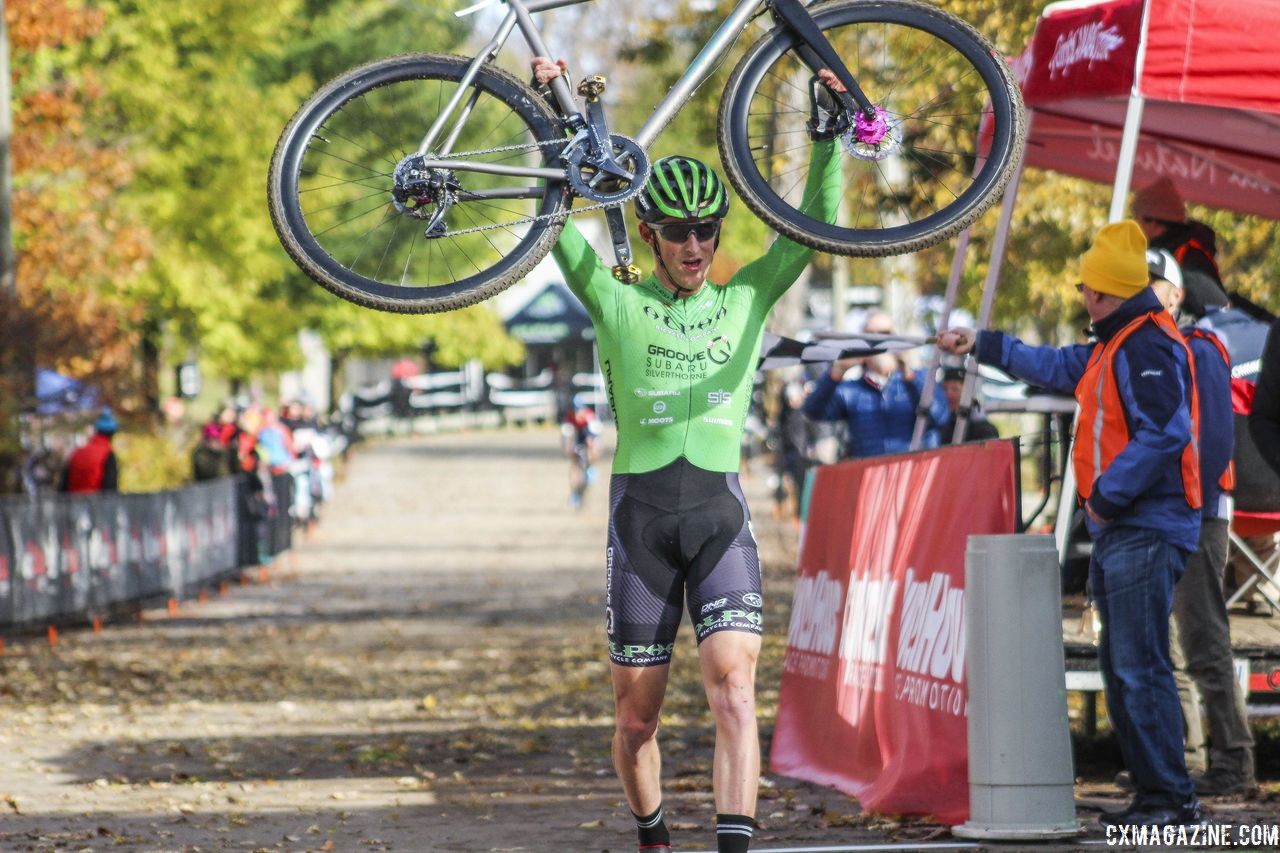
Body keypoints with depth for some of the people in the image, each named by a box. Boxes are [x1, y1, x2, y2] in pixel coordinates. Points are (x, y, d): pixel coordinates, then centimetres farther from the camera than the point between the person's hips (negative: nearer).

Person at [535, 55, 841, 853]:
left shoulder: (747, 300, 10)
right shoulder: (617, 303, 6)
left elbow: (818, 222, 5)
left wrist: (827, 131, -6)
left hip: (720, 509, 0)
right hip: (640, 509, 0)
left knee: (734, 683, -18)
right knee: (637, 714, 6)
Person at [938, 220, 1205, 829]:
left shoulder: (1148, 346, -15)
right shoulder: (1114, 346, 19)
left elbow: (1162, 434, -25)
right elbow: (1056, 367, 35)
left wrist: (1108, 495, -20)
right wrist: (982, 345, 40)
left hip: (1145, 532, -11)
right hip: (1118, 531, 11)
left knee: (1141, 666, -14)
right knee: (1121, 665, 12)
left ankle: (1173, 800, -14)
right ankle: (1152, 793, 15)